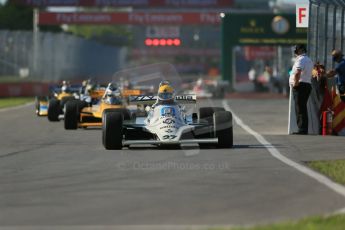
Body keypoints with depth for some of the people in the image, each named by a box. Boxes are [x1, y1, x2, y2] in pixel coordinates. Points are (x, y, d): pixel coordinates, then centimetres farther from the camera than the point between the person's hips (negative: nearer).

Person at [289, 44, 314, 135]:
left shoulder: (300, 60, -12)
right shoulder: (309, 60, 20)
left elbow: (297, 73, -27)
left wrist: (295, 83, -17)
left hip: (300, 86, -10)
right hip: (308, 85, 10)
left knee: (300, 109, -9)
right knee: (302, 109, 12)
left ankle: (302, 130, -12)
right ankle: (304, 129, 13)